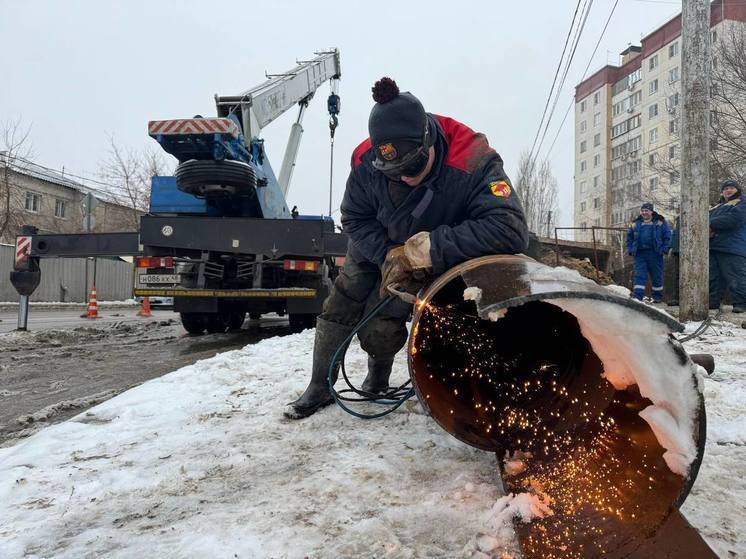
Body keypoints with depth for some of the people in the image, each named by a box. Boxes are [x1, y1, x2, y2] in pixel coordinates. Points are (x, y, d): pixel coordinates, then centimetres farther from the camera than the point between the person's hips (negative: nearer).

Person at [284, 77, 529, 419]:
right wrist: (389, 254, -30)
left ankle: (378, 379, 23)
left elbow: (511, 230, -49)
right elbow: (355, 219, -12)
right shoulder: (366, 161, -28)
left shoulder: (472, 162, -40)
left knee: (381, 325, -12)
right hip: (377, 246, 3)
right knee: (340, 307, 0)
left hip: (435, 262, -3)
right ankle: (320, 387, 21)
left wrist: (430, 247, -47)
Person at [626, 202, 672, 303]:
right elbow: (629, 236, 18)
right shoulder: (636, 224, 11)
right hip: (640, 254, 2)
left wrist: (664, 248, -8)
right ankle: (637, 296, -6)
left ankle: (658, 297, 19)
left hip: (654, 253, -2)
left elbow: (667, 236, 2)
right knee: (639, 275, -4)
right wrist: (630, 249, 7)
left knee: (657, 275, 7)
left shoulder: (660, 222, 3)